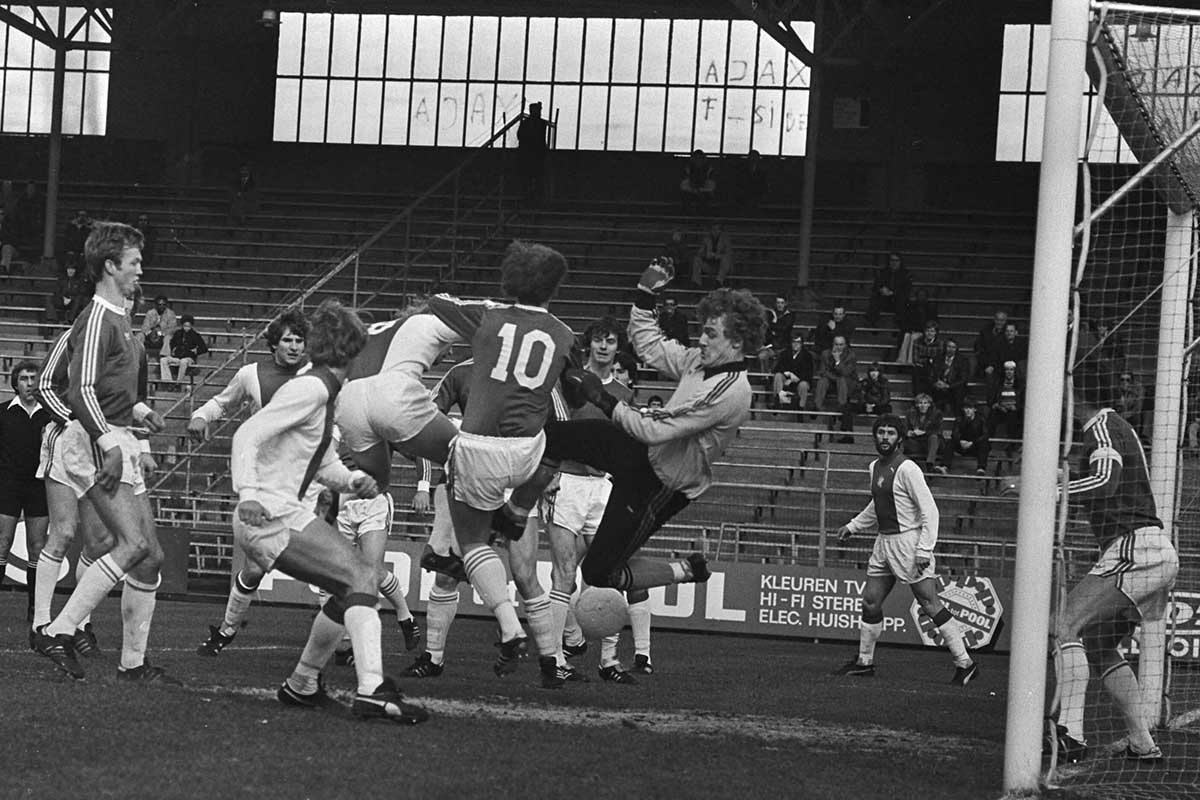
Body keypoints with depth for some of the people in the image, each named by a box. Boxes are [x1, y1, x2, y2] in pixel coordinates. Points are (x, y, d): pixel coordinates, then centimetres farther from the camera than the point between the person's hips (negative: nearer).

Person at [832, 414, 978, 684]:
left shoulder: (907, 469, -14)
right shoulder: (875, 468, 11)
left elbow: (929, 511, -16)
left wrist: (924, 550, -21)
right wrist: (852, 527, 28)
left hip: (908, 540, -8)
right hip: (884, 542, 8)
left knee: (930, 605, -9)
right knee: (870, 602, 10)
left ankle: (965, 663, -7)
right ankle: (864, 662, 23)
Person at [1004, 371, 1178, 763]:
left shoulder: (1102, 428, -7)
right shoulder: (1119, 428, 23)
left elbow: (1107, 480, -25)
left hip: (1135, 549, -10)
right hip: (1157, 553, 10)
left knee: (1067, 624, -17)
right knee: (1099, 644, 17)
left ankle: (1070, 732, -32)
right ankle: (1143, 745, 14)